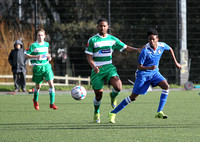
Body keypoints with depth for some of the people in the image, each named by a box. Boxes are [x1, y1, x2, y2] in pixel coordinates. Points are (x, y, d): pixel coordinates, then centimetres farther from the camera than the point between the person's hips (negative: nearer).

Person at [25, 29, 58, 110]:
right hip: (37, 67, -3)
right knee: (38, 86, 10)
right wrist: (36, 57, -19)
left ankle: (52, 103, -7)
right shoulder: (34, 45, -8)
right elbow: (26, 55, -8)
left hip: (46, 66, 3)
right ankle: (35, 100, 39)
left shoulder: (46, 44, 7)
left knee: (51, 84, -12)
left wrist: (48, 56, 6)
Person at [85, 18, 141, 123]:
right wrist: (94, 67, -22)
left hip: (109, 67, 2)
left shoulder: (112, 39, 8)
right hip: (97, 70, -2)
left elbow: (125, 47, 12)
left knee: (118, 87, -24)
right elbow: (89, 57, -4)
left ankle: (113, 96, 13)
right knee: (98, 95, 0)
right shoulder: (92, 40, -2)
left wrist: (138, 50, -4)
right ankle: (96, 113, 29)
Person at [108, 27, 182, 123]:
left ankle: (159, 112, -16)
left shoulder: (162, 46, -9)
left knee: (166, 86, -21)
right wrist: (149, 68, -37)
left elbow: (170, 49, 17)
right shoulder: (145, 51, -23)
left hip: (154, 72, 5)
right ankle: (113, 113, 8)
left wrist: (176, 63, 17)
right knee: (133, 97, -4)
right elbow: (139, 67, -19)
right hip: (143, 74, -5)